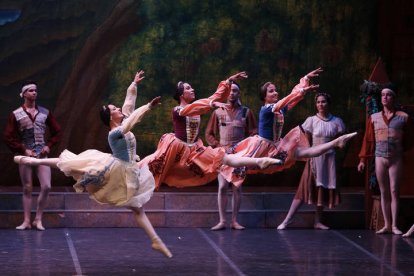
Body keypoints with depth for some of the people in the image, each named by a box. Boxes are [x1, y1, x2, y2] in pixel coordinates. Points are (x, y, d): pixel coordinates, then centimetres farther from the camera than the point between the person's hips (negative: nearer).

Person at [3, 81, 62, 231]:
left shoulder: (45, 113, 6)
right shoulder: (16, 115, -1)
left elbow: (57, 132, 13)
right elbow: (8, 137, -3)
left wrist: (48, 146, -2)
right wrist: (24, 150, -10)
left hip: (42, 155, 2)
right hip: (25, 155, -1)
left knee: (46, 187, -9)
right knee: (27, 189, 2)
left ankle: (38, 219, 3)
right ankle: (26, 221, 7)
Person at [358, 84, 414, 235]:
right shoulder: (374, 118, 5)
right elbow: (368, 140, 7)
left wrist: (401, 149, 3)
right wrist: (363, 159, 5)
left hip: (396, 159, -2)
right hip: (380, 158, 2)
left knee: (394, 191, -4)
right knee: (384, 192, 5)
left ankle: (394, 225, -2)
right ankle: (387, 225, 8)